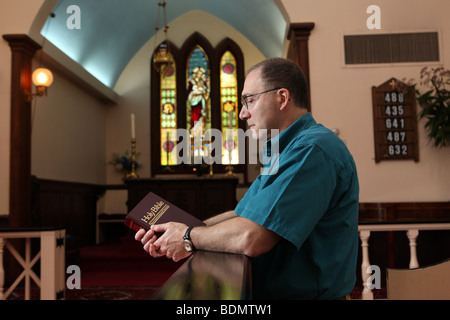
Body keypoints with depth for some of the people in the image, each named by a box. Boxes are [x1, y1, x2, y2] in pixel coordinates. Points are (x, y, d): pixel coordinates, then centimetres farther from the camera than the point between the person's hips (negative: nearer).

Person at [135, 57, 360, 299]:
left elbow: (251, 238, -26)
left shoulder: (313, 149, -20)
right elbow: (241, 215, 13)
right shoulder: (283, 153, 15)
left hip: (303, 293, -8)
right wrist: (175, 231, 2)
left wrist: (189, 238, -10)